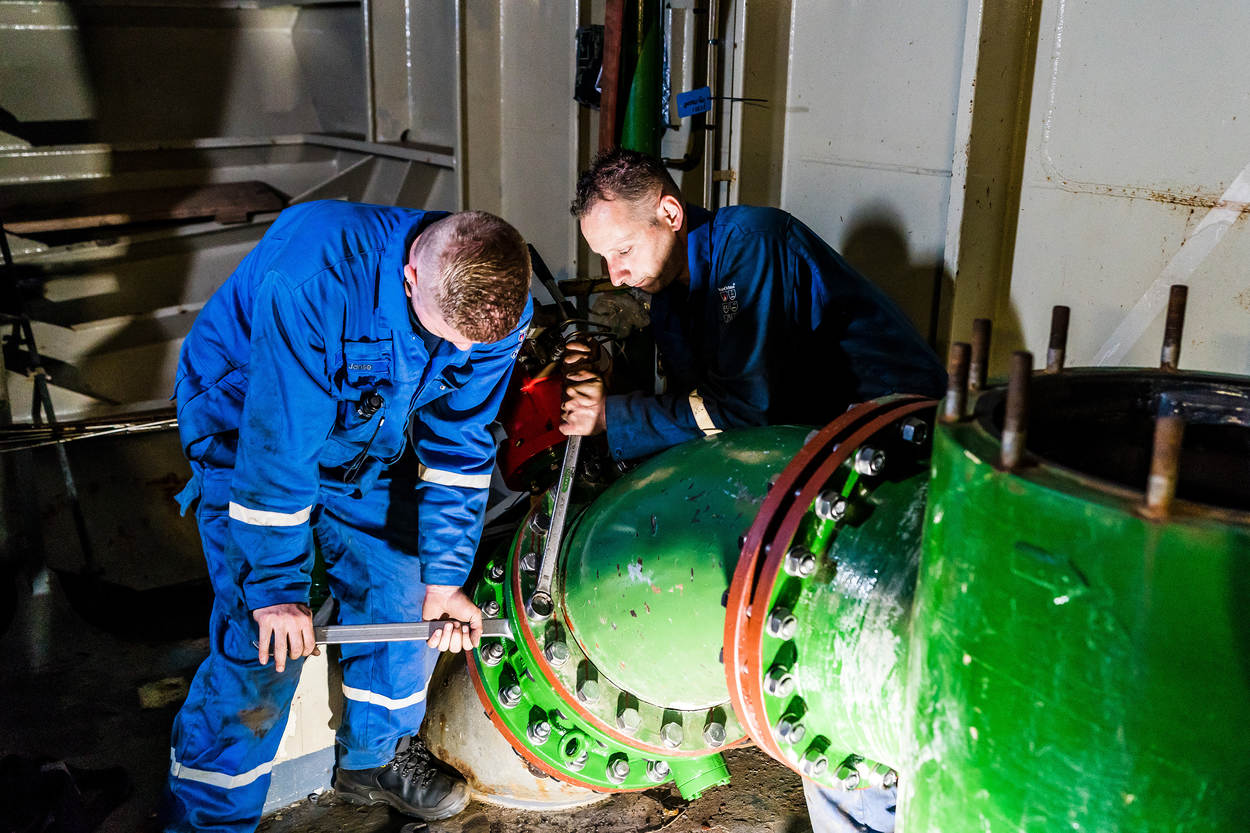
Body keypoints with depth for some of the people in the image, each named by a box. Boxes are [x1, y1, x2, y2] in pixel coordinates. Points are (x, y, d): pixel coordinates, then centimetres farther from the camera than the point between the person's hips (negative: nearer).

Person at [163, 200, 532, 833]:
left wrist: (445, 578, -10)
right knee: (265, 639, -12)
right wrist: (277, 588, -28)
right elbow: (274, 448, -34)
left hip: (368, 438, 5)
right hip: (247, 423, -5)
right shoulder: (314, 273, -39)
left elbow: (458, 448, -10)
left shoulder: (497, 304, -20)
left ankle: (375, 758, 31)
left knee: (404, 596, 4)